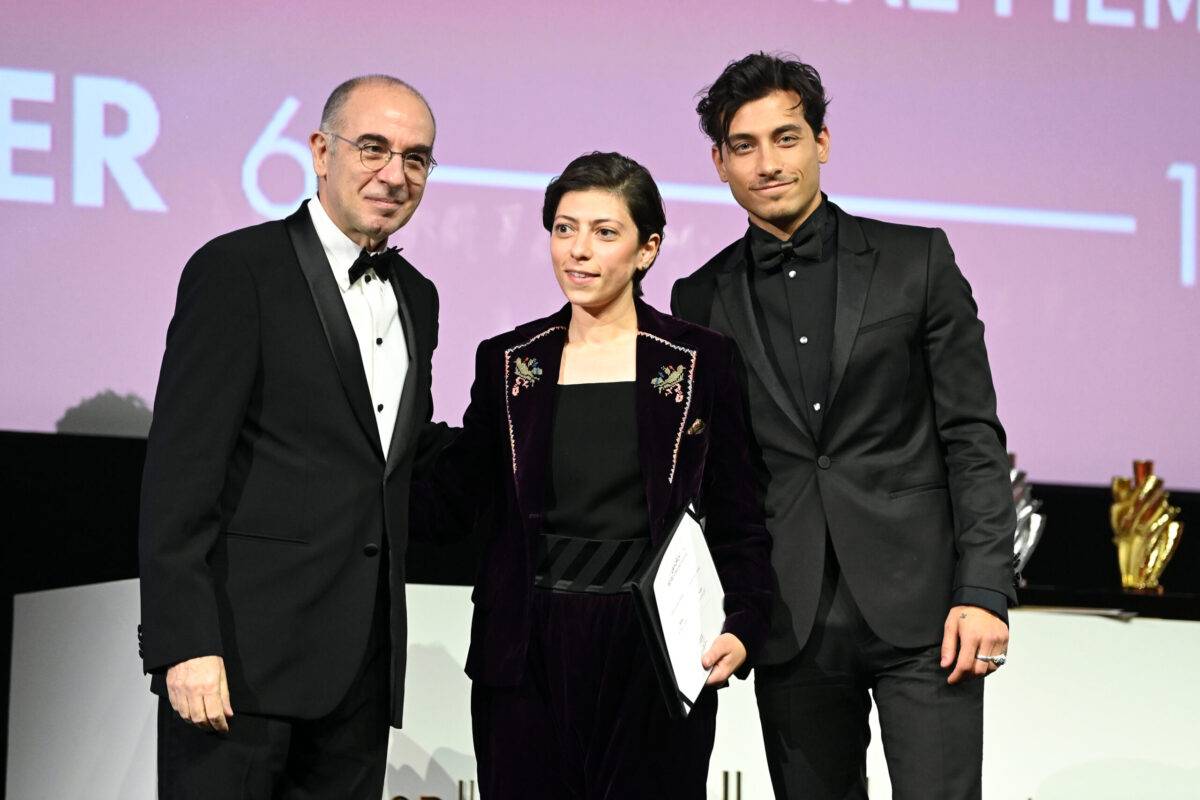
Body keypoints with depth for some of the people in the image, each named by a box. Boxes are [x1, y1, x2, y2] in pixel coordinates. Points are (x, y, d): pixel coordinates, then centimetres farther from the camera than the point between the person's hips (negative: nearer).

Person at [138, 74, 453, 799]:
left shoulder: (416, 297, 17)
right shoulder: (237, 270, -6)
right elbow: (180, 470, -12)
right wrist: (185, 645, -19)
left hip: (363, 664, 7)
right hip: (241, 655, -7)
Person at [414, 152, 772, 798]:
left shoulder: (699, 360, 2)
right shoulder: (506, 361, 8)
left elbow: (736, 521, 4)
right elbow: (451, 503, 9)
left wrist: (743, 626, -11)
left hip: (656, 654, -2)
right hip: (529, 659, 2)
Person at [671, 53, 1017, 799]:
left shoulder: (916, 261, 4)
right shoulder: (702, 300, 10)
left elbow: (973, 435, 1)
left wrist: (985, 592, -8)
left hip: (917, 607, -2)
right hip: (792, 623, 2)